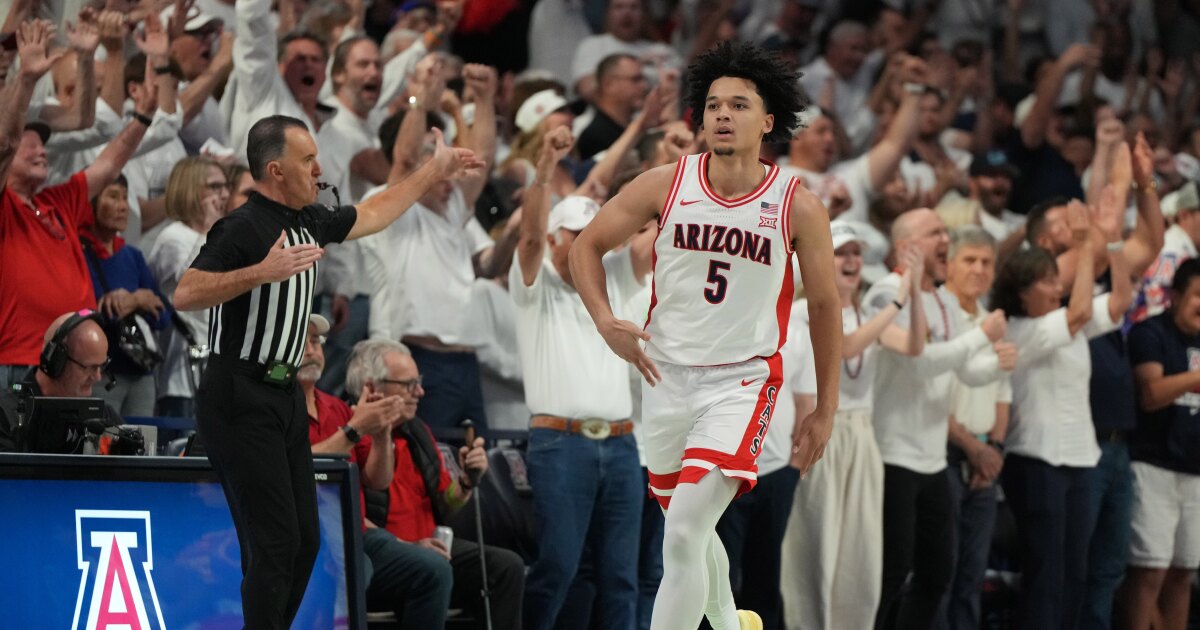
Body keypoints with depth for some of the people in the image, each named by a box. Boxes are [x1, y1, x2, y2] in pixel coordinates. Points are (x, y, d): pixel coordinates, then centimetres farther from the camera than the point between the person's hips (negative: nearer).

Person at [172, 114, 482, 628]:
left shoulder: (309, 222, 11)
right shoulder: (243, 229, -16)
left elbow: (371, 215, 30)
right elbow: (184, 295, -27)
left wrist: (434, 173, 33)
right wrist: (262, 272, -34)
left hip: (284, 394, 9)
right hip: (239, 399, -9)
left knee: (304, 541, 7)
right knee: (275, 543, -12)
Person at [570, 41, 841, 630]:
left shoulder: (798, 206, -10)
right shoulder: (665, 185, -6)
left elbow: (824, 304, 1)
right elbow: (586, 245, 6)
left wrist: (825, 410, 4)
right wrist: (604, 320, -11)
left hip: (742, 380, -4)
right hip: (666, 375, 4)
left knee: (682, 537, -20)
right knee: (690, 528, 20)